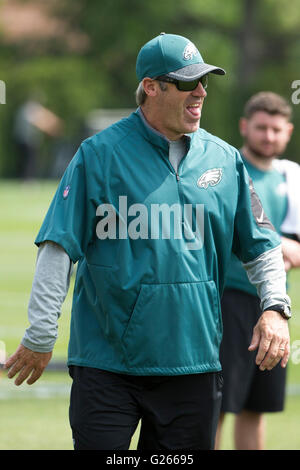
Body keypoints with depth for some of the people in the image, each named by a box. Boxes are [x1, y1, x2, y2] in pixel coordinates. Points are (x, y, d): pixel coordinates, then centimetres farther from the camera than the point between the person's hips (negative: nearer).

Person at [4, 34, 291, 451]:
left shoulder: (224, 160, 8)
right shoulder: (99, 154, -3)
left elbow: (261, 246, 15)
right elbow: (59, 246, -5)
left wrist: (275, 307, -2)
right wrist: (40, 336, -8)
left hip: (192, 361, 3)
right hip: (105, 364, -3)